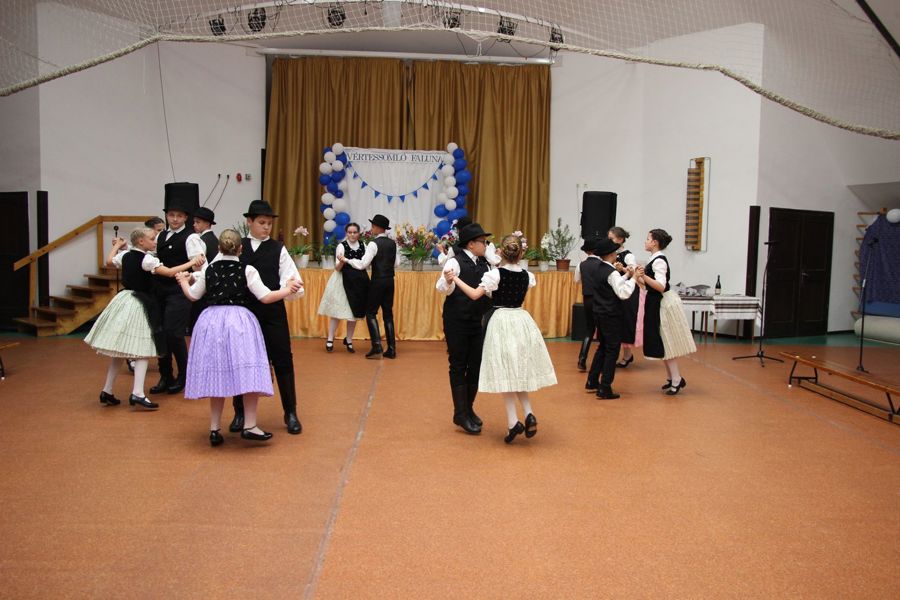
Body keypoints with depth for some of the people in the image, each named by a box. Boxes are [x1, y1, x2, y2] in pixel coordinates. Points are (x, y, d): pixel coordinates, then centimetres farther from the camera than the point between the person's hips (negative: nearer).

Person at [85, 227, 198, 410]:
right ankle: (137, 394, -14)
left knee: (120, 350, 14)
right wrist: (192, 263, -14)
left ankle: (107, 392, 20)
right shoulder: (147, 259, -15)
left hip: (123, 300, 8)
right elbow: (170, 272, -20)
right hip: (139, 304, -8)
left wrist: (117, 245, 42)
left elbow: (109, 261, 26)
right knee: (142, 351, -5)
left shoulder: (125, 255, 6)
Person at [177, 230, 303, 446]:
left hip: (211, 320, 4)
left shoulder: (208, 269, 6)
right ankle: (249, 426, -3)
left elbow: (193, 296, 16)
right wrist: (288, 289, 7)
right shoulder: (247, 270, -3)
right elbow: (266, 297, -6)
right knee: (247, 374, 0)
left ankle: (214, 429, 14)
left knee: (217, 375, 9)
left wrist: (183, 281, 36)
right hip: (239, 321, -4)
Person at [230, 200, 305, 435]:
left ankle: (290, 413, 17)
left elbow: (293, 282, -6)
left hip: (273, 313, -1)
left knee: (283, 361, 3)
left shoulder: (278, 249, 2)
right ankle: (240, 413, 26)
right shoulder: (235, 248, 3)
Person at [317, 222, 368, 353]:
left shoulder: (363, 246, 5)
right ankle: (330, 339, 6)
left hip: (359, 282, 4)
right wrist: (341, 261, -31)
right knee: (338, 310, -3)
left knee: (354, 312, 8)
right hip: (343, 282, -4)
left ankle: (349, 340, 21)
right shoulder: (341, 246, -6)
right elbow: (337, 268, -11)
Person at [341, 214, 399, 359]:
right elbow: (396, 263, 10)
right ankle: (391, 349, 8)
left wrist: (346, 260, -5)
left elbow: (362, 264, -15)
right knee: (388, 314, 10)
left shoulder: (374, 244, -13)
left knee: (371, 313, 3)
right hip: (390, 281, 6)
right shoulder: (393, 243, 7)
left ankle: (377, 347, -7)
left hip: (378, 281, -6)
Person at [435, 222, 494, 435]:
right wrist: (448, 281, -43)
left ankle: (468, 409, 27)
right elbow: (444, 289, -22)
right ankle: (460, 414, 11)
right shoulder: (455, 262, -12)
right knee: (458, 367, 3)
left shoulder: (484, 264, 7)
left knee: (476, 366, 12)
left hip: (479, 322, 7)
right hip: (457, 323, -6)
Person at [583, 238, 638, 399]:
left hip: (600, 314, 9)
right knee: (612, 351, -1)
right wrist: (633, 278, -17)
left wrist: (626, 275, 10)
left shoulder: (598, 269, 8)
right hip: (611, 316, -9)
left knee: (602, 347, 20)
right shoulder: (612, 272, -18)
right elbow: (624, 293, -25)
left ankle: (592, 382, 26)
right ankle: (605, 389, 1)